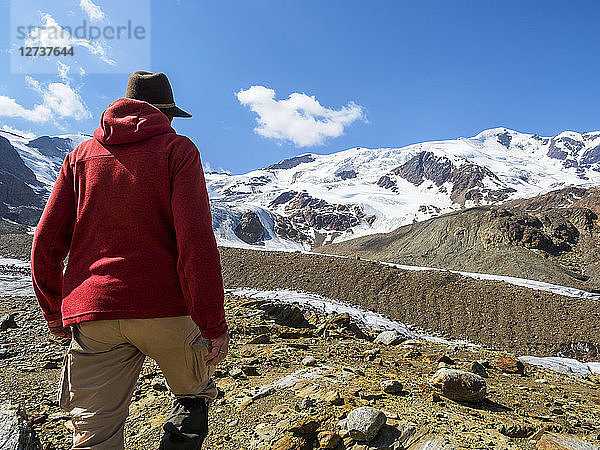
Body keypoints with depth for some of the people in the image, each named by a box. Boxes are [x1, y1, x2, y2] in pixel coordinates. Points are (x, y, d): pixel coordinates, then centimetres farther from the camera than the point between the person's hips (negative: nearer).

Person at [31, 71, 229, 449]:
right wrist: (213, 324, -8)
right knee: (195, 395, 21)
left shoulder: (82, 156, 14)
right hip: (167, 310, -3)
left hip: (92, 315, 4)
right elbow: (196, 241, -11)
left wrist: (54, 311, 24)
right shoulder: (178, 149, 1)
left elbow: (46, 243, 11)